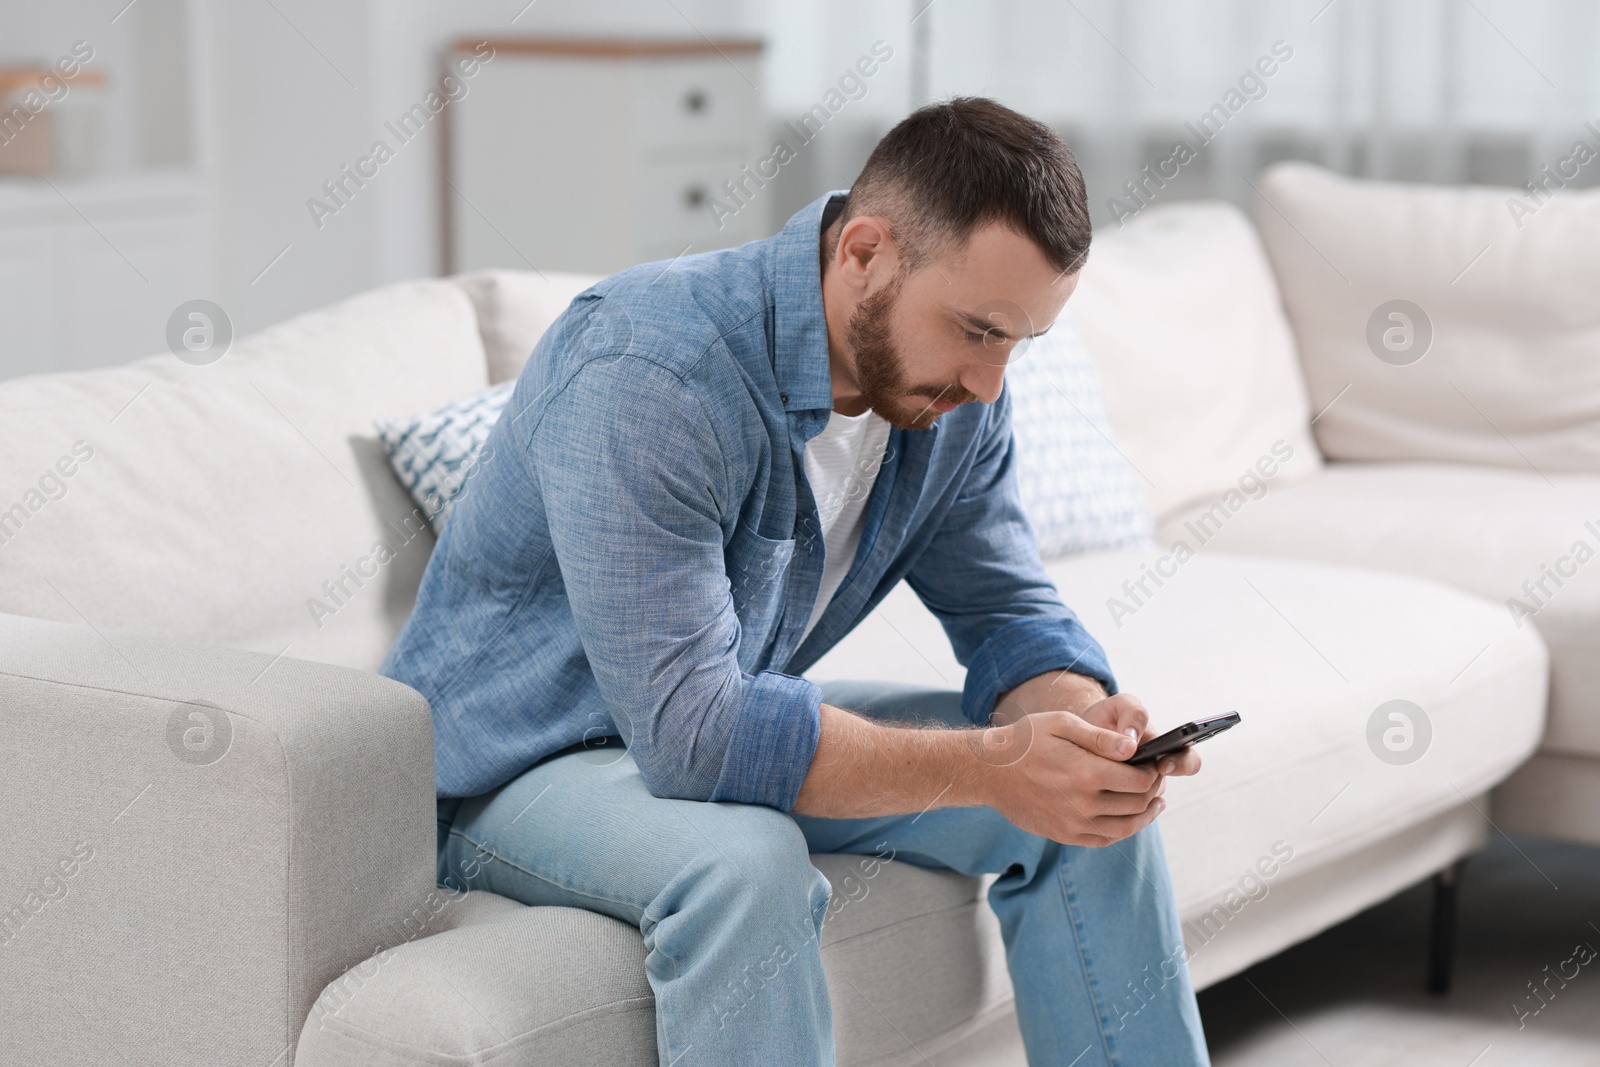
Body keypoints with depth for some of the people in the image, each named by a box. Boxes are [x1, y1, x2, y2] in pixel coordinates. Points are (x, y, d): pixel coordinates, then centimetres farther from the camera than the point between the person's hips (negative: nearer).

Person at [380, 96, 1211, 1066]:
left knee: (1088, 802, -5)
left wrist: (1082, 718, -24)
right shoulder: (647, 372, -33)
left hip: (735, 718, 7)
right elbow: (690, 732, -37)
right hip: (524, 763, -7)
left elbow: (1007, 607, 0)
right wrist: (986, 766, -38)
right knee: (743, 861, -39)